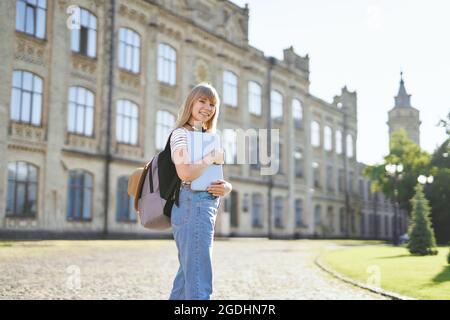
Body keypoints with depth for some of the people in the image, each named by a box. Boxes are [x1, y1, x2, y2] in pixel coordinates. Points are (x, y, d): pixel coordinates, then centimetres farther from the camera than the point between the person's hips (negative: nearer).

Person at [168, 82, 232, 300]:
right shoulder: (181, 134, -5)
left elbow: (211, 176, 21)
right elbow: (185, 173, -22)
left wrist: (226, 187, -1)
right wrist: (213, 157, -8)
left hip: (206, 208, 10)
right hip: (193, 206, -10)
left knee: (188, 274, 14)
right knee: (199, 280, -13)